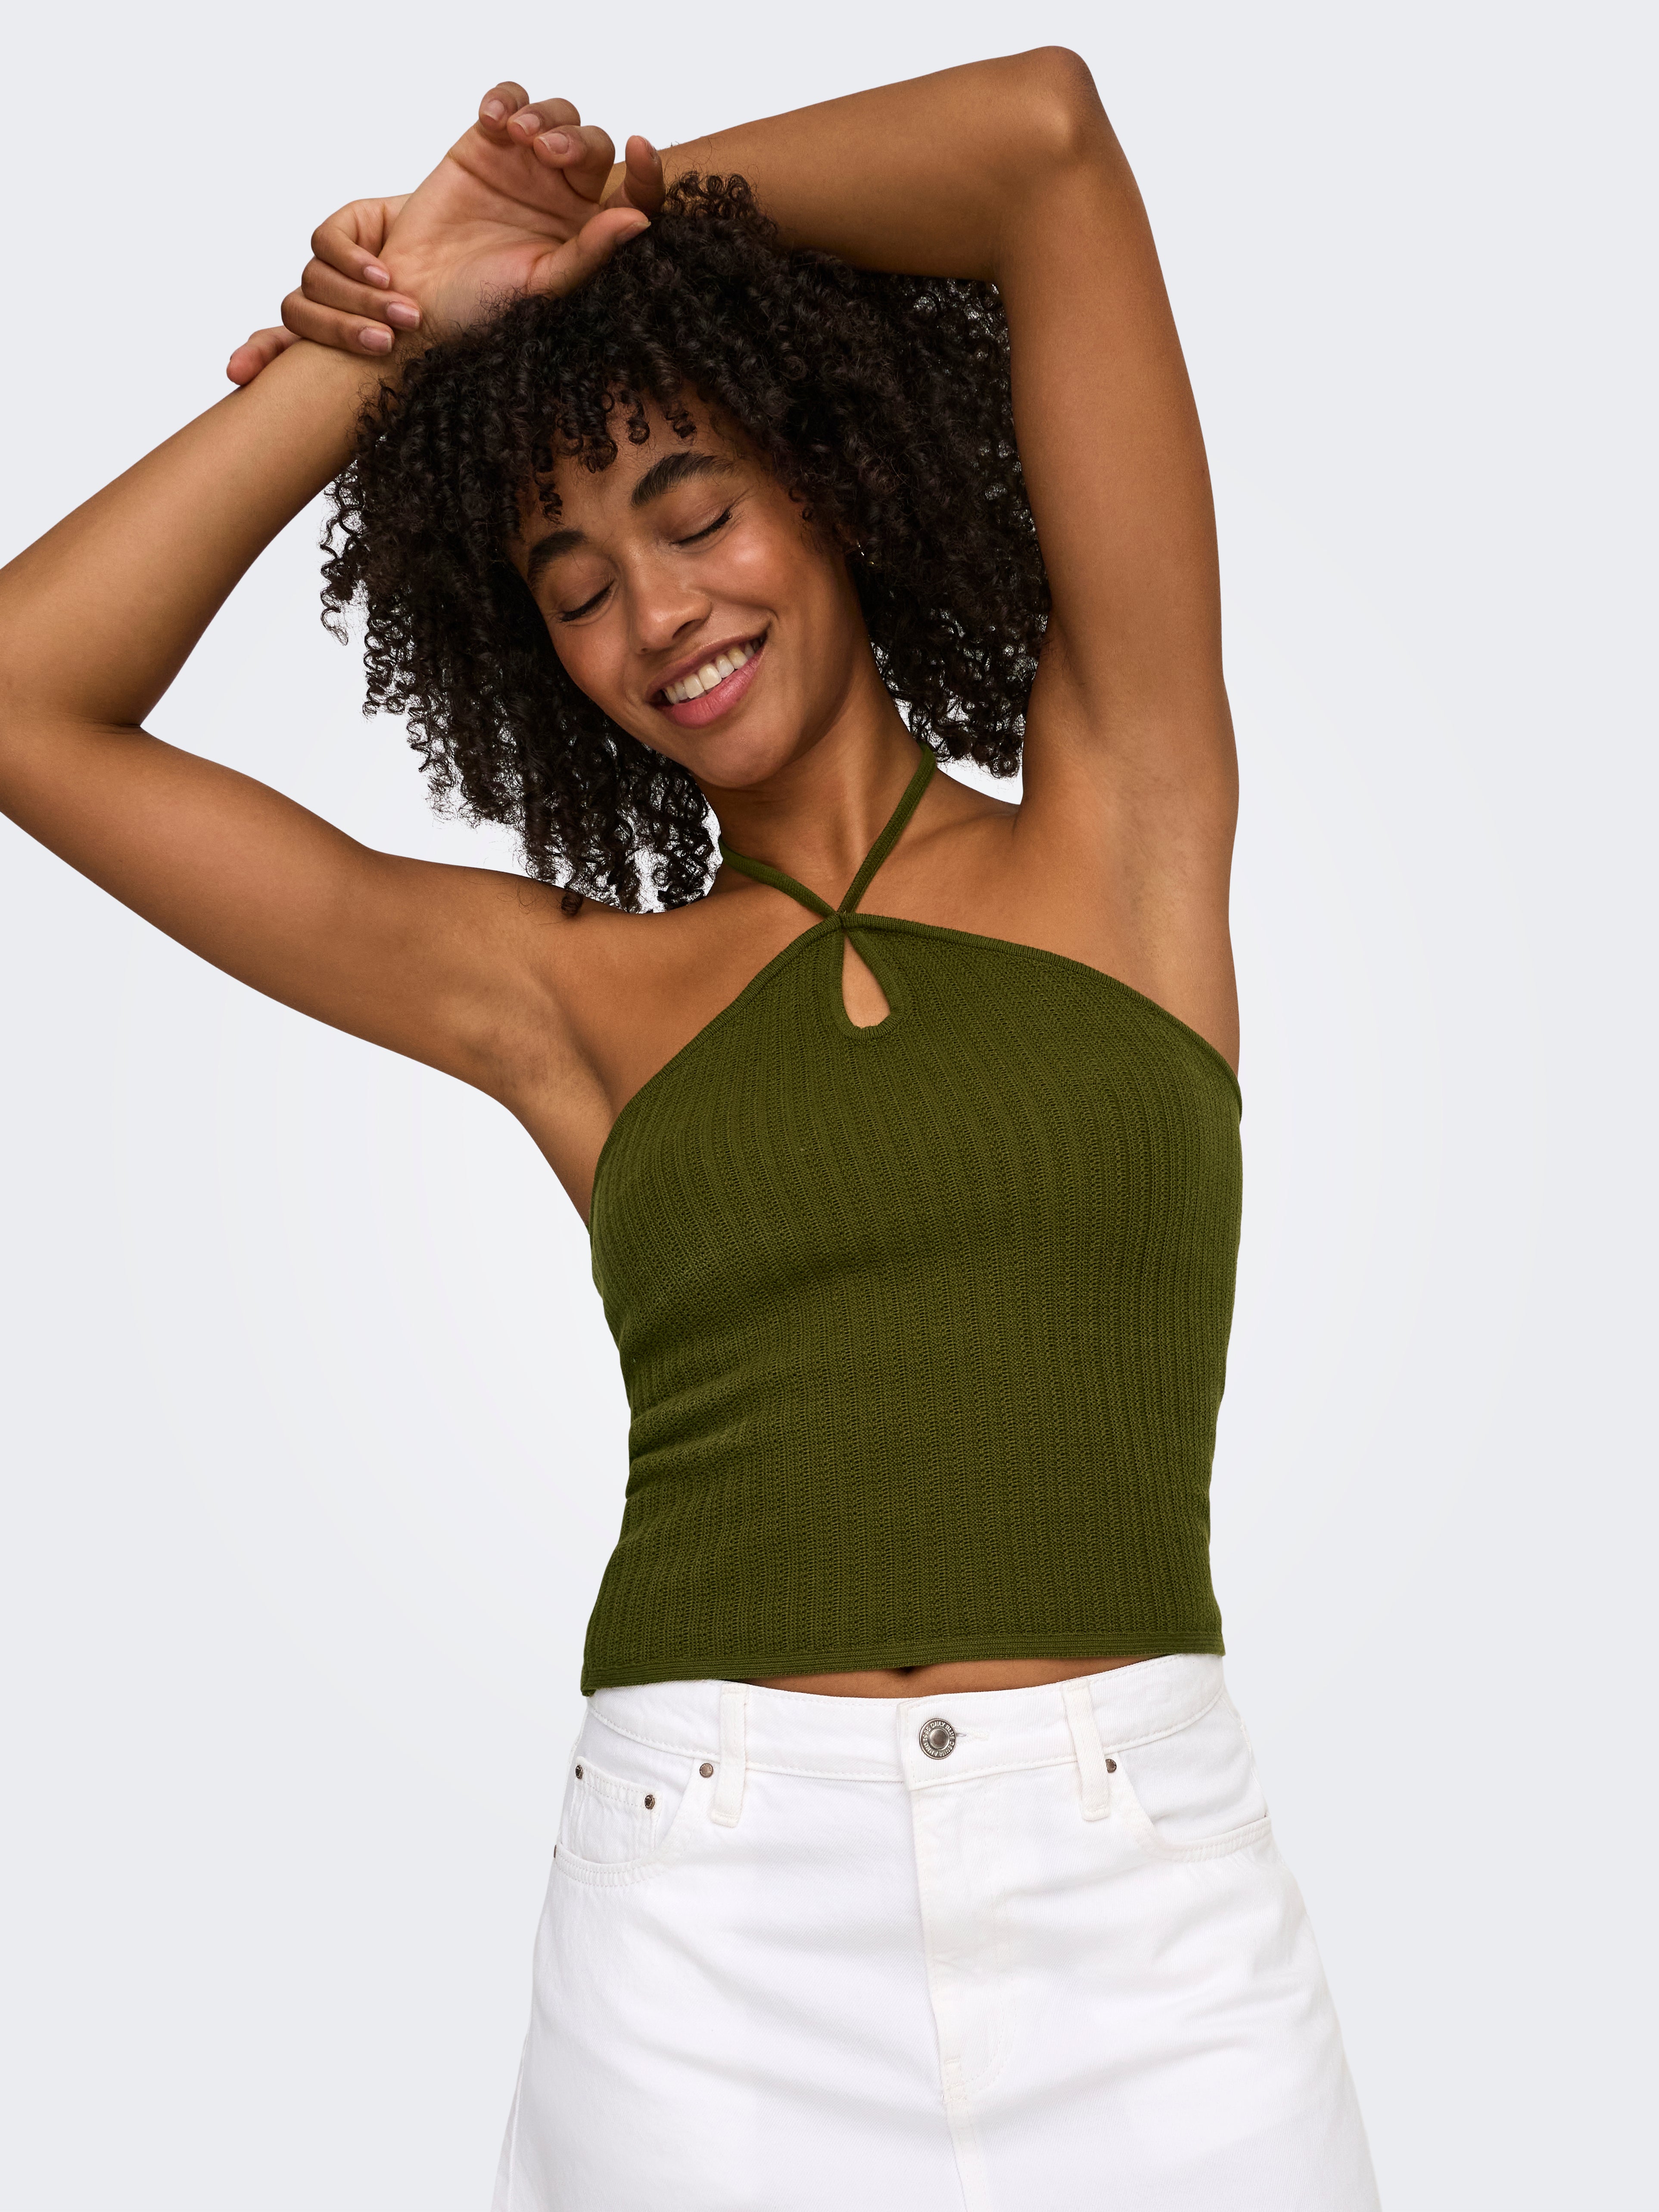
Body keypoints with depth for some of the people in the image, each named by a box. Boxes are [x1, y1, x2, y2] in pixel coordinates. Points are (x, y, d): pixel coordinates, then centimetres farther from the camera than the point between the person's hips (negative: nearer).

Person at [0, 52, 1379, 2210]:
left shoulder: (1124, 824, 4)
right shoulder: (574, 997, 7)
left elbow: (1050, 135, -1)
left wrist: (642, 196, 12)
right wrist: (393, 329, 7)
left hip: (1143, 1902, 0)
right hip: (708, 1939, 1)